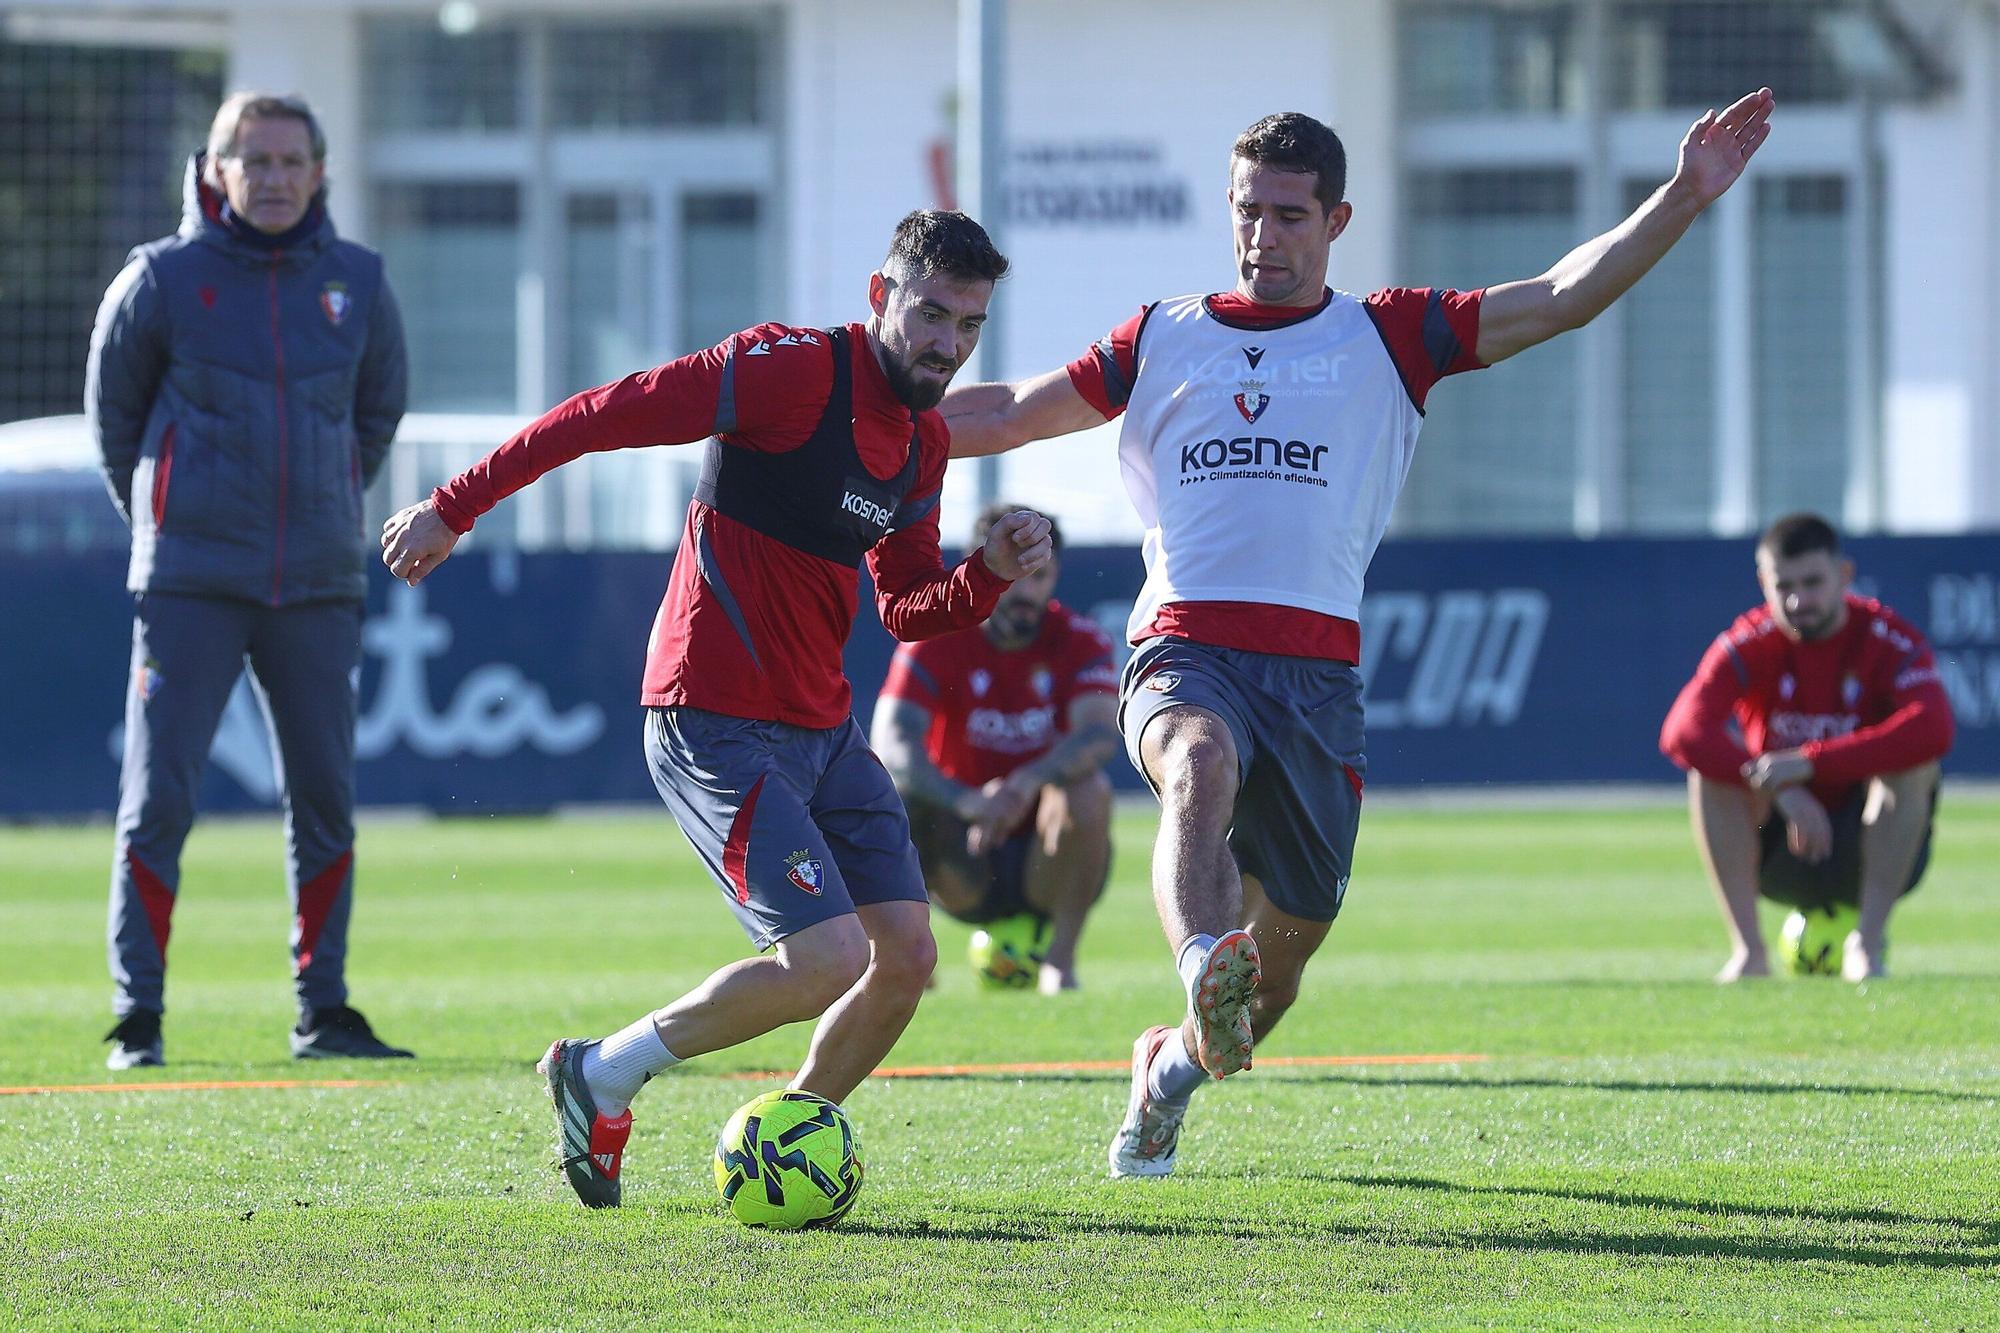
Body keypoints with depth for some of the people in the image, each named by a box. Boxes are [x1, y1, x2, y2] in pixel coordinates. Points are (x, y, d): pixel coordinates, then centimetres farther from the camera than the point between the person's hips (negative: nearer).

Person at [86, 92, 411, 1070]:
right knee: (158, 798, -7)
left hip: (319, 585, 3)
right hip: (189, 585, -3)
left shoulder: (356, 283, 4)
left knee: (326, 801, 7)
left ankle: (323, 1011, 16)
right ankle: (136, 1016, -3)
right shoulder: (163, 278, -4)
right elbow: (112, 409, 9)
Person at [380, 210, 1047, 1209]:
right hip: (717, 724, -9)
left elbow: (908, 611, 18)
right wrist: (454, 508, -13)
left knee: (907, 954, 2)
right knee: (827, 957, -18)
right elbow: (601, 415, -14)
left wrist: (992, 571, -3)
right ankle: (601, 1078, 2)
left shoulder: (924, 442, 11)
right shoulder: (793, 369, -15)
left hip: (823, 729, 9)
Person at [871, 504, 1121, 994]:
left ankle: (1061, 957, -17)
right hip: (966, 869, 0)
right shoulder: (938, 642, -8)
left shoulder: (1078, 641, -6)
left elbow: (1102, 734, -25)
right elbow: (892, 742, -24)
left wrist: (1028, 783, -46)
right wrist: (967, 801, -44)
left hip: (1047, 870, 0)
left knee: (1089, 791, -30)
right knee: (897, 791, -27)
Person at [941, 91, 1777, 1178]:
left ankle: (1175, 1064, 36)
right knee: (1202, 762, -37)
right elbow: (1010, 413, 22)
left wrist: (1682, 201, -5)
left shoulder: (1385, 338, 12)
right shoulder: (1162, 341, 16)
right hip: (1186, 647, -1)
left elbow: (1561, 300, 5)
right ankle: (1204, 976, -58)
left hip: (1315, 668, 1)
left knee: (1289, 934, 6)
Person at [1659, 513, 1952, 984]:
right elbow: (1681, 731, -25)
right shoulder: (1749, 645, -8)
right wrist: (1778, 787, -39)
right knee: (1711, 760, -22)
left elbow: (1933, 729, -35)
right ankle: (1748, 950, -25)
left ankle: (1868, 942, -28)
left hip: (1873, 852, -2)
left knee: (1914, 762, -28)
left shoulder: (1890, 641, -13)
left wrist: (1811, 763, -42)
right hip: (1777, 849, 2)